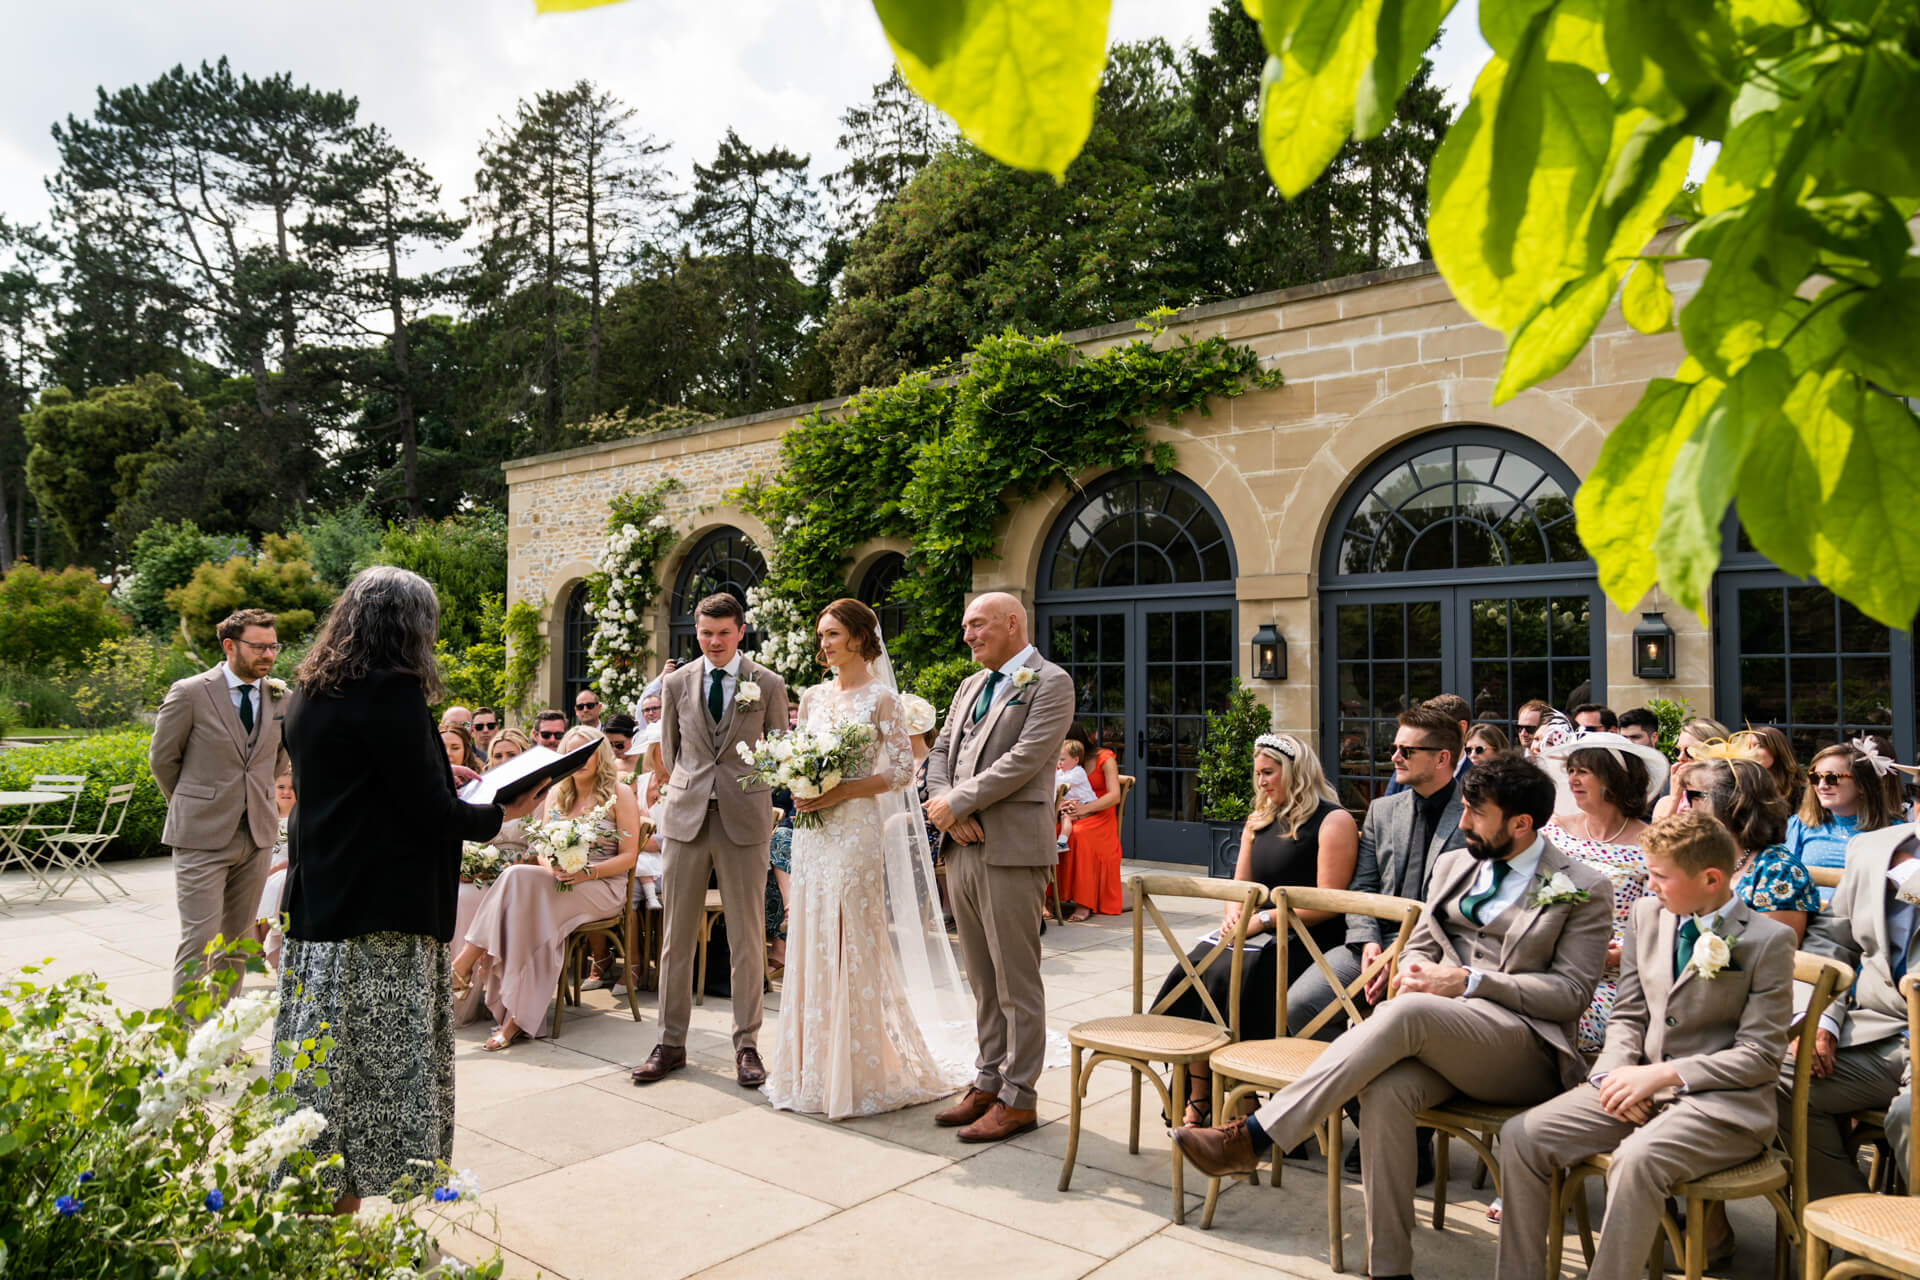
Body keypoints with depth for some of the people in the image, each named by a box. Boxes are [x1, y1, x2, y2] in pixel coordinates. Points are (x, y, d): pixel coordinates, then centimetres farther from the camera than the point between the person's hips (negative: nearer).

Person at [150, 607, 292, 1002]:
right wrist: (193, 807, 10)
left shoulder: (280, 697, 4)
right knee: (200, 940, -6)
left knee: (239, 938, 11)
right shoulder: (190, 693, -8)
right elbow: (162, 759, 3)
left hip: (258, 835, 4)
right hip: (203, 836, -4)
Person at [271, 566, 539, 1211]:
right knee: (377, 1066, 1)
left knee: (320, 1060, 14)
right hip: (379, 916, -8)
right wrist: (502, 813, 1)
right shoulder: (392, 690, -15)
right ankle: (347, 1205, 9)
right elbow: (432, 812, -15)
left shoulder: (309, 694, 11)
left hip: (315, 906, 9)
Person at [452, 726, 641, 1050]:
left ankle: (465, 963, -22)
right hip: (558, 883, 4)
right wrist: (552, 866, -10)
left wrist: (587, 872, -18)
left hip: (603, 888, -4)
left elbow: (629, 855, -3)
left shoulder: (620, 794, 2)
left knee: (520, 879, -29)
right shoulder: (556, 793, 18)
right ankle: (516, 1016, -29)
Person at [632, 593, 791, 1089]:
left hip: (745, 821, -2)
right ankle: (671, 1042, 19)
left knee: (747, 939, 4)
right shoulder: (676, 683, 7)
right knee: (677, 936, 7)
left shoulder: (768, 685, 1)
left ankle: (747, 1044, 15)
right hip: (686, 818, 2)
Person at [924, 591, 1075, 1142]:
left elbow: (1024, 759, -16)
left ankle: (1018, 1098, 10)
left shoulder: (1050, 682, -5)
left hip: (1010, 849, -7)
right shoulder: (970, 686, 19)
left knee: (1017, 982, 1)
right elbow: (940, 752, 15)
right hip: (961, 848, 7)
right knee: (982, 980, 15)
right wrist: (949, 813, -4)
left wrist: (955, 802, -13)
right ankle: (988, 1082, 26)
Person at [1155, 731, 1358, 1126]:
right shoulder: (1259, 821, 21)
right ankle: (1198, 1098, -17)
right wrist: (1234, 916, -1)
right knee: (1193, 970, -21)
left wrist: (1263, 920, -14)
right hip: (1258, 935, 7)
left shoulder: (1333, 821, -4)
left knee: (1228, 976, -30)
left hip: (1305, 940, -7)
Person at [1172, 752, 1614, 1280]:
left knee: (1407, 1012, -36)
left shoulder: (1583, 890, 3)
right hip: (1436, 1037, 5)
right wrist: (1414, 970, -4)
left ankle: (1252, 1137, -36)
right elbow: (1420, 944, 22)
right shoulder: (1455, 864, 19)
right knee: (1387, 1090, -32)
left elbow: (1572, 991, -4)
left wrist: (1468, 982, -13)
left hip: (1524, 1049, -5)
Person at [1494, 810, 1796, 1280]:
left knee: (1637, 1158, -36)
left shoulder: (1769, 940, -8)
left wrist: (1661, 1074, -17)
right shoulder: (1647, 914, 10)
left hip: (1724, 1104, -6)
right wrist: (1615, 1072, -8)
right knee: (1521, 1136, -13)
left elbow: (1760, 1055, -10)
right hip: (1642, 1086, 6)